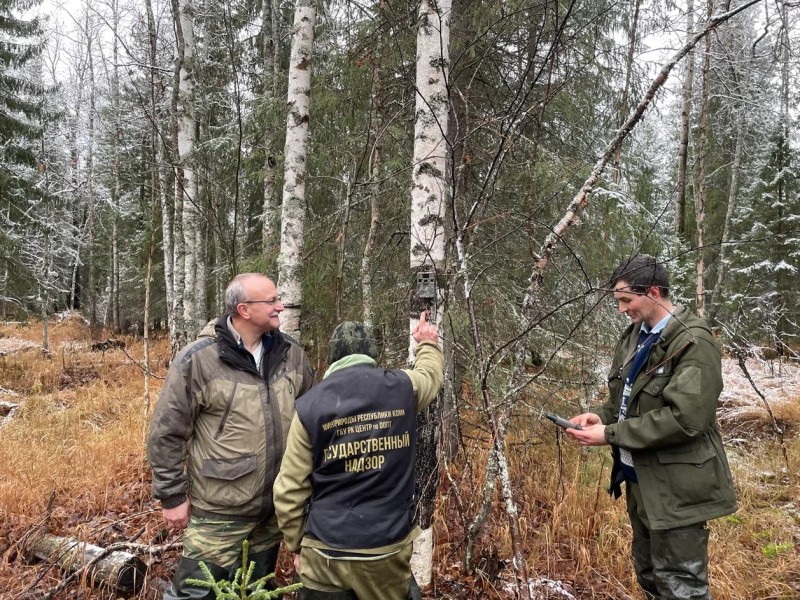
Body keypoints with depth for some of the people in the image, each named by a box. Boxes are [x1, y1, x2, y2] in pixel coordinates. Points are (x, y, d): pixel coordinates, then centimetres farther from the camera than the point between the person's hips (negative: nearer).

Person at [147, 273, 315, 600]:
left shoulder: (291, 353, -1)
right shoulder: (198, 359, -16)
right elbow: (166, 432, -10)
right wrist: (172, 496, -7)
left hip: (275, 508, 5)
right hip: (220, 512, -5)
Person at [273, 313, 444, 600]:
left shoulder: (310, 406, -9)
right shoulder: (403, 388, -5)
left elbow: (289, 490, -5)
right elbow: (431, 373, 21)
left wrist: (296, 544, 10)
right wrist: (427, 343, 41)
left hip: (326, 554, -1)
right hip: (389, 550, 2)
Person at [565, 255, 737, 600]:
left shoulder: (694, 343, -19)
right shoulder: (634, 335, 7)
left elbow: (685, 418, -27)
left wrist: (610, 435, -23)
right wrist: (602, 416, -4)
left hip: (675, 488, -8)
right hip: (640, 479, 9)